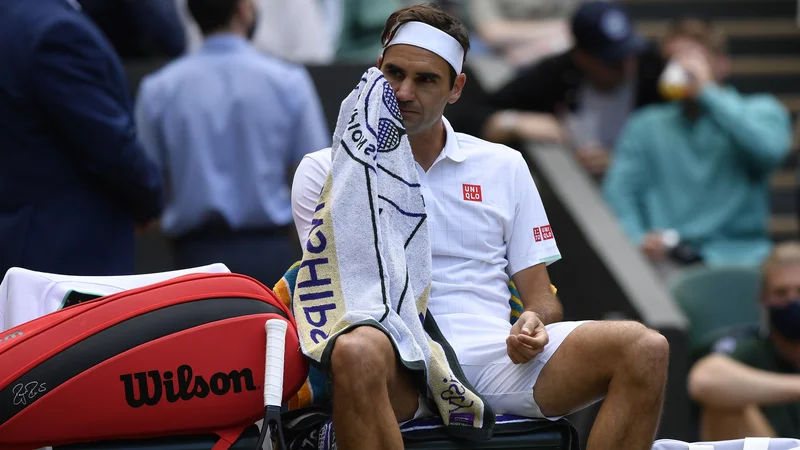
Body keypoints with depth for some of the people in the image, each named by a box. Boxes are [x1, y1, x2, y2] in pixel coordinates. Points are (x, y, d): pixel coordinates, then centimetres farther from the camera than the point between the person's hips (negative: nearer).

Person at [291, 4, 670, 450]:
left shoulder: (504, 166, 21)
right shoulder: (324, 170, 12)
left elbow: (540, 295, 19)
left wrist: (535, 325, -5)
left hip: (499, 358, 3)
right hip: (399, 369, -3)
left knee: (645, 349, -22)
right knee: (357, 352, -42)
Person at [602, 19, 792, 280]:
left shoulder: (761, 110, 12)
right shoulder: (646, 127, 18)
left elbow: (771, 149, -11)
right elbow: (617, 191, 8)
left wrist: (707, 91, -7)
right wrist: (637, 239, -13)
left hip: (739, 254, -1)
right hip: (667, 256, 1)